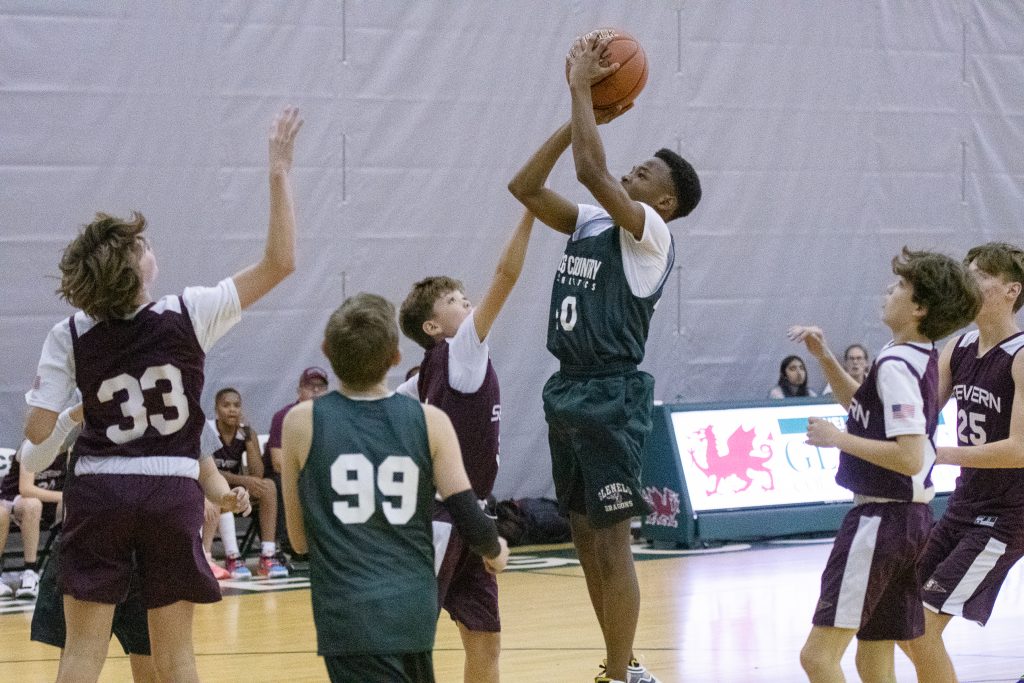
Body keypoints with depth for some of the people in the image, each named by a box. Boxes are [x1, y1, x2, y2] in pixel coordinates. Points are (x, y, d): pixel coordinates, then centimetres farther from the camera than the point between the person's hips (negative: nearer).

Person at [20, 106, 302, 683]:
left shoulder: (70, 338, -5)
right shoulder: (188, 316, -8)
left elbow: (39, 431, -7)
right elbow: (280, 263, -7)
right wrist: (280, 171, -6)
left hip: (98, 493, 0)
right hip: (171, 495, 0)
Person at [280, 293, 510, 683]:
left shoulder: (302, 423, -2)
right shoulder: (430, 422, 0)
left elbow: (299, 540, 6)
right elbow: (470, 523, -2)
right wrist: (496, 551, 20)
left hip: (348, 613, -3)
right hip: (414, 607, 3)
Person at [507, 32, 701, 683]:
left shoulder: (650, 234, -10)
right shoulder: (590, 223, 13)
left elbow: (591, 168, -23)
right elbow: (526, 186, 10)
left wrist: (581, 87, -13)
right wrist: (581, 111, 7)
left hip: (611, 396, -9)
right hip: (569, 389, 9)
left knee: (611, 538, -6)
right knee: (586, 538, 13)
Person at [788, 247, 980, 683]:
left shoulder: (896, 365, -17)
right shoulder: (922, 359, 12)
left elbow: (910, 457, -26)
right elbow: (865, 407, 29)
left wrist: (837, 438, -18)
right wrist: (824, 358, 17)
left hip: (881, 520, -10)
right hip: (910, 517, 10)